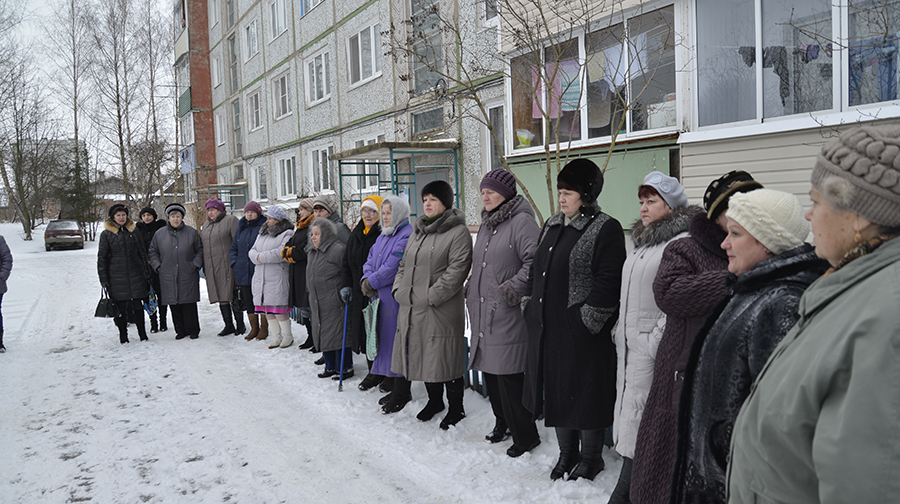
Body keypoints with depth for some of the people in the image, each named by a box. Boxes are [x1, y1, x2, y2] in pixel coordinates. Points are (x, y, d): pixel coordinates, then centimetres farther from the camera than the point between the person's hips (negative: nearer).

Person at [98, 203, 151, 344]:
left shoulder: (133, 232, 10)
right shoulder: (106, 234, 3)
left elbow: (142, 254, 14)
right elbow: (102, 258, 3)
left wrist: (147, 274, 10)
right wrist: (104, 280, -2)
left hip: (136, 275, 1)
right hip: (117, 277, -1)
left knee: (138, 305, 1)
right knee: (121, 307, 3)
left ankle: (142, 334, 11)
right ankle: (123, 336, 14)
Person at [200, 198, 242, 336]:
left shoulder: (230, 220, -3)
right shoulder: (206, 225, 19)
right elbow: (202, 245, 24)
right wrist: (204, 266, 17)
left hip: (227, 266, -7)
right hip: (212, 268, 7)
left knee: (233, 296, -6)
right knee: (221, 297, 8)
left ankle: (240, 325, 3)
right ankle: (229, 325, 15)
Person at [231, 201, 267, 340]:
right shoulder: (241, 229, 14)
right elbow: (233, 248, 20)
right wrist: (234, 262, 6)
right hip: (243, 272, 6)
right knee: (248, 301, 10)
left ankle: (264, 328, 13)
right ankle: (254, 328, 21)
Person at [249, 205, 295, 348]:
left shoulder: (287, 234, -7)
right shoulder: (262, 233, 18)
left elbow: (281, 253, -20)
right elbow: (252, 251, 13)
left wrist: (262, 257, -14)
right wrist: (257, 257, -10)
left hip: (277, 278, -7)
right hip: (261, 278, 8)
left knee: (279, 310, -6)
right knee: (267, 310, 9)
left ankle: (287, 336, 11)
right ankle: (277, 336, 20)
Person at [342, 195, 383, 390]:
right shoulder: (356, 234, 15)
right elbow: (347, 263, 21)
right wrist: (346, 285, 10)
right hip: (359, 294, 7)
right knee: (365, 332, 11)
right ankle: (374, 372, 24)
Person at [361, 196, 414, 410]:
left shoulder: (407, 235, -12)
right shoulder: (383, 236, 19)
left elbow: (394, 265, -19)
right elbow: (370, 261, 15)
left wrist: (372, 282, -11)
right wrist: (367, 280, -4)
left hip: (397, 298, -9)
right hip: (382, 298, 9)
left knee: (398, 341, -4)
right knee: (385, 340, 13)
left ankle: (402, 392, 5)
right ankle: (392, 385, 25)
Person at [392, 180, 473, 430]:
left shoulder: (458, 232, -9)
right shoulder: (418, 231, 17)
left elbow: (457, 269, -18)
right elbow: (404, 264, 24)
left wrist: (432, 296, -20)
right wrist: (398, 288, 8)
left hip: (442, 310, -8)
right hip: (412, 308, 8)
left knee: (445, 358, -1)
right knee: (423, 356, 17)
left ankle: (455, 407, 16)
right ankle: (434, 400, 35)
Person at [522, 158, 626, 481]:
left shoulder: (605, 229, -11)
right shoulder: (552, 226, 14)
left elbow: (608, 280, -18)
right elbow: (536, 269, 20)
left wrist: (588, 318, -19)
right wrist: (530, 305, 13)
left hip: (584, 331, -8)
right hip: (548, 327, 8)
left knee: (585, 390, 4)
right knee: (557, 388, 16)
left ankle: (591, 457, 23)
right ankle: (567, 452, 32)